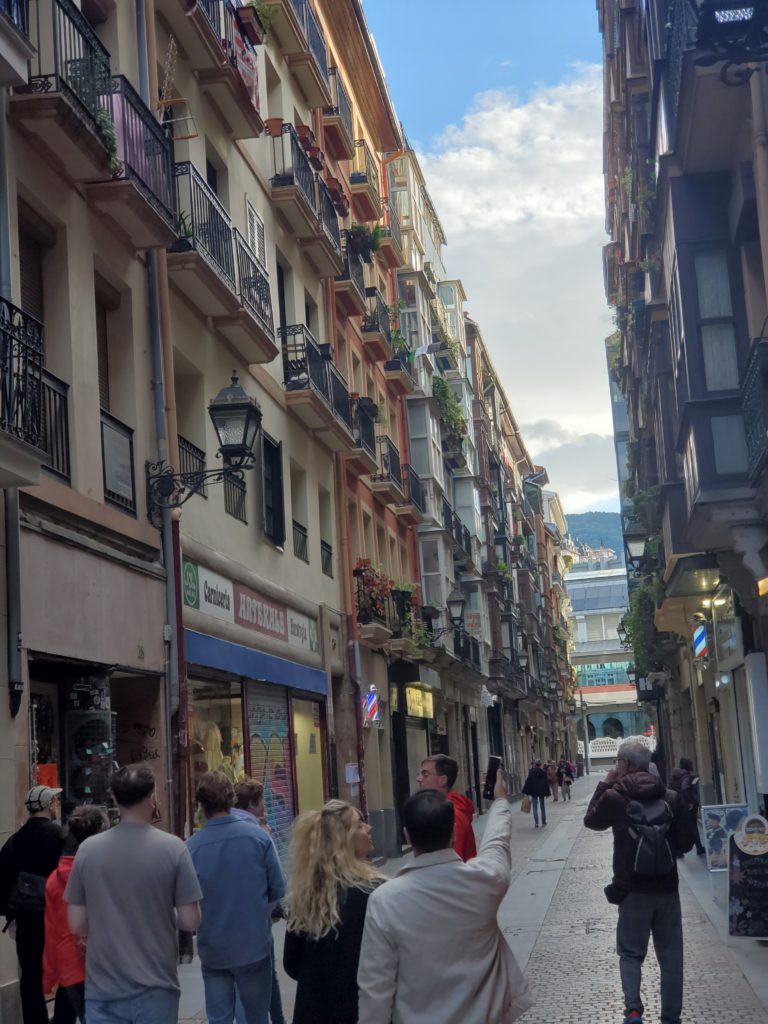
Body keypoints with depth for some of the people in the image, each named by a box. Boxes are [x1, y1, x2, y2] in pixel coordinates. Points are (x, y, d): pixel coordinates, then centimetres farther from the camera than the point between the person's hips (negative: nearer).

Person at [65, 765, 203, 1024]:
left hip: (103, 989, 1)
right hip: (155, 989, -1)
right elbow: (190, 921, -9)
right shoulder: (172, 847, -10)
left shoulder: (88, 849, -5)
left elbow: (76, 925, 0)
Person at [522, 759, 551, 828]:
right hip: (542, 792, 3)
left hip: (534, 792, -3)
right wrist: (547, 793, 11)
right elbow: (547, 783, 6)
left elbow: (528, 782, -9)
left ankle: (536, 823, -8)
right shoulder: (544, 772, 2)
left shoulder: (531, 772, -8)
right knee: (542, 808, 12)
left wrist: (526, 792, -5)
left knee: (535, 808, 1)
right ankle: (543, 823, 15)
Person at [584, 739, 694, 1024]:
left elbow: (591, 820, 9)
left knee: (631, 952, 10)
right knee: (670, 955, 11)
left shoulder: (614, 796, -10)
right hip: (667, 888, 2)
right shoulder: (670, 797, -4)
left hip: (633, 889, -2)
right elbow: (686, 842, 2)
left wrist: (604, 784, 9)